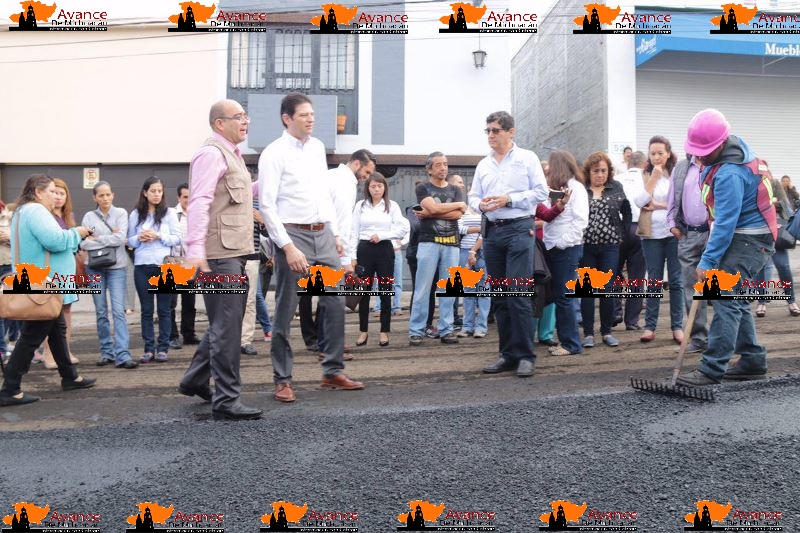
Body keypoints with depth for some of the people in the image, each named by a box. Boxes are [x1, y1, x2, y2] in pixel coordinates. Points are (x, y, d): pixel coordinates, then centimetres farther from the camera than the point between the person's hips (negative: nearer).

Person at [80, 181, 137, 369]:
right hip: (95, 268, 2)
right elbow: (84, 243, -5)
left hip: (117, 267, -2)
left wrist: (97, 239, -5)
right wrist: (109, 239, -9)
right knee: (101, 312, 7)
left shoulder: (121, 213, 2)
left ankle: (122, 355, -13)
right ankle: (106, 352, 17)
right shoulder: (89, 217, 6)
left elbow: (121, 238, -11)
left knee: (118, 310, -9)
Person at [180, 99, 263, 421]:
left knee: (225, 322, 20)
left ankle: (195, 380, 34)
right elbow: (199, 202, -20)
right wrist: (195, 250, -28)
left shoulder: (231, 154, 21)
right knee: (227, 327, -7)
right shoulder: (212, 153, -10)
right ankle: (226, 401, 0)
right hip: (219, 254, -10)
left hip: (234, 252, 10)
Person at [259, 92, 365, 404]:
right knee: (285, 311, 3)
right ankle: (282, 380, 16)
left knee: (335, 303, 7)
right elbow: (267, 205, -12)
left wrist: (336, 233, 14)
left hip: (324, 234, 6)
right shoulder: (274, 153, -8)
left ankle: (333, 372, 20)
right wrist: (288, 247, -17)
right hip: (293, 235, -6)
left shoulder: (317, 147, 12)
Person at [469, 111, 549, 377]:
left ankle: (524, 355, -2)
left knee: (518, 295, -12)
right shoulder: (483, 164, 17)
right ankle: (508, 354, 16)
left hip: (519, 229, -5)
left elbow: (541, 192, -3)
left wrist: (509, 200, -12)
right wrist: (481, 204, -5)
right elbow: (473, 196, 17)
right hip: (492, 232, 5)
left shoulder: (527, 158, 4)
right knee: (500, 297, 8)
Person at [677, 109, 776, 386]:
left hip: (748, 241, -11)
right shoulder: (735, 144, 4)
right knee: (736, 300, 13)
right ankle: (753, 361, 21)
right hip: (744, 236, 11)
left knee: (726, 300, -13)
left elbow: (726, 223, -27)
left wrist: (707, 261, -24)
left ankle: (712, 369, -13)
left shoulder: (729, 174, -27)